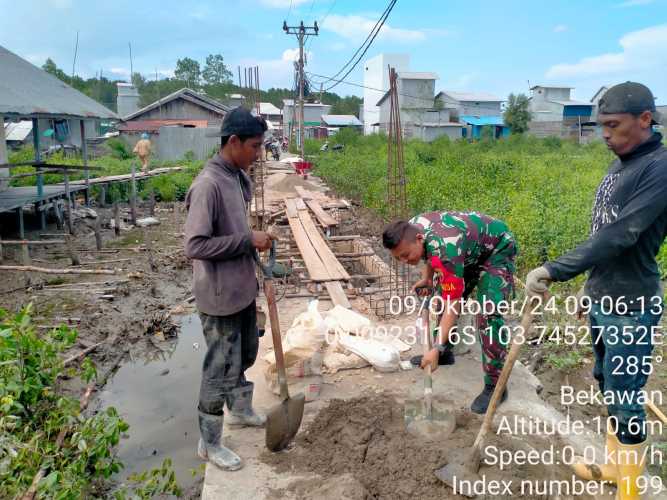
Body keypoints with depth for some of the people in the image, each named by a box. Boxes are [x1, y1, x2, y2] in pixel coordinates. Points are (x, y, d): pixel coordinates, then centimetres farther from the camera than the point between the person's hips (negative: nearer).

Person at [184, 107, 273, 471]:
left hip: (243, 289, 9)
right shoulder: (208, 184, -23)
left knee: (245, 355, 24)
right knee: (221, 367, 5)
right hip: (220, 297, -9)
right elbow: (194, 246, -27)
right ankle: (209, 444, 24)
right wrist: (249, 241, -23)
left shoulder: (238, 177, 5)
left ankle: (240, 411, 47)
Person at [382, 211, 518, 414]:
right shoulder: (409, 230, -17)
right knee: (443, 296, 11)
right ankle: (446, 353, 28)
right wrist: (426, 277, -3)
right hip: (470, 250, 9)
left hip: (497, 250, -9)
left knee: (489, 314, -20)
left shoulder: (445, 250, -42)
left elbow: (454, 305, -39)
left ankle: (495, 386, -12)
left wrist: (436, 349, -40)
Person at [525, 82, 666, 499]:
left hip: (631, 309, -9)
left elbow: (618, 236, -27)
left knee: (626, 402, 3)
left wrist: (555, 271, -26)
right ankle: (614, 465, 39)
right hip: (602, 300, 9)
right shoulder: (620, 167, 9)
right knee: (608, 387, 20)